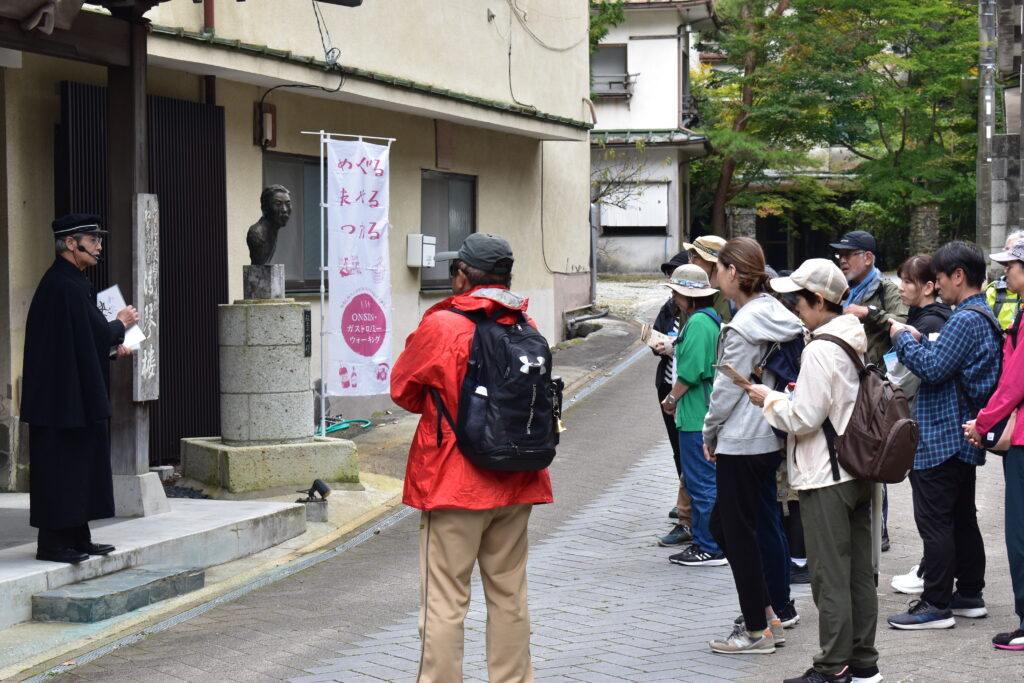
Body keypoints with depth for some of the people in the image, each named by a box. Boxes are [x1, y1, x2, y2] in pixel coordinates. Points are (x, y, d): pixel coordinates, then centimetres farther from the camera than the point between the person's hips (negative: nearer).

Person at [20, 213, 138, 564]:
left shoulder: (69, 281, 14)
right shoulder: (67, 285, -18)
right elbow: (97, 332, -20)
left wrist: (112, 344, 7)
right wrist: (120, 325, -1)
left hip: (76, 394, 11)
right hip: (65, 394, -11)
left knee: (81, 465, 13)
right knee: (61, 466, -5)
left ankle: (77, 537, 19)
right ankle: (53, 543, -1)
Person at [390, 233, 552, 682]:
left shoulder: (440, 327, -13)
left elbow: (402, 389, 1)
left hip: (454, 484, -5)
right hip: (516, 483, 5)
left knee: (445, 601, -1)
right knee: (509, 595, 15)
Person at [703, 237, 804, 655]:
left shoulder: (744, 325, -18)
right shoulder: (775, 313, 8)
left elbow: (727, 388, -16)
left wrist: (710, 433, 0)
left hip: (741, 443, -9)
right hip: (769, 437, 9)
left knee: (739, 534, 1)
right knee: (721, 523, 19)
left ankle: (757, 631, 8)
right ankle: (766, 611, 21)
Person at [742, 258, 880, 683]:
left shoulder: (820, 350, -18)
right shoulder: (857, 344, 10)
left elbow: (803, 419, -19)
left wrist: (768, 399, -4)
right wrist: (787, 396, 16)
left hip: (826, 478, -9)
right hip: (859, 472, 9)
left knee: (830, 576, -3)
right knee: (860, 571, 13)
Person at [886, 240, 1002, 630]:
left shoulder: (965, 320, -19)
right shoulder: (984, 317, 14)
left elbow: (932, 368, -23)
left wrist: (903, 338, -10)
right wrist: (917, 340, 8)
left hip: (941, 437, -11)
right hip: (964, 438, 11)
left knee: (934, 521, -7)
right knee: (963, 518, 16)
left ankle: (936, 605, -5)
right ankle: (969, 595, 24)